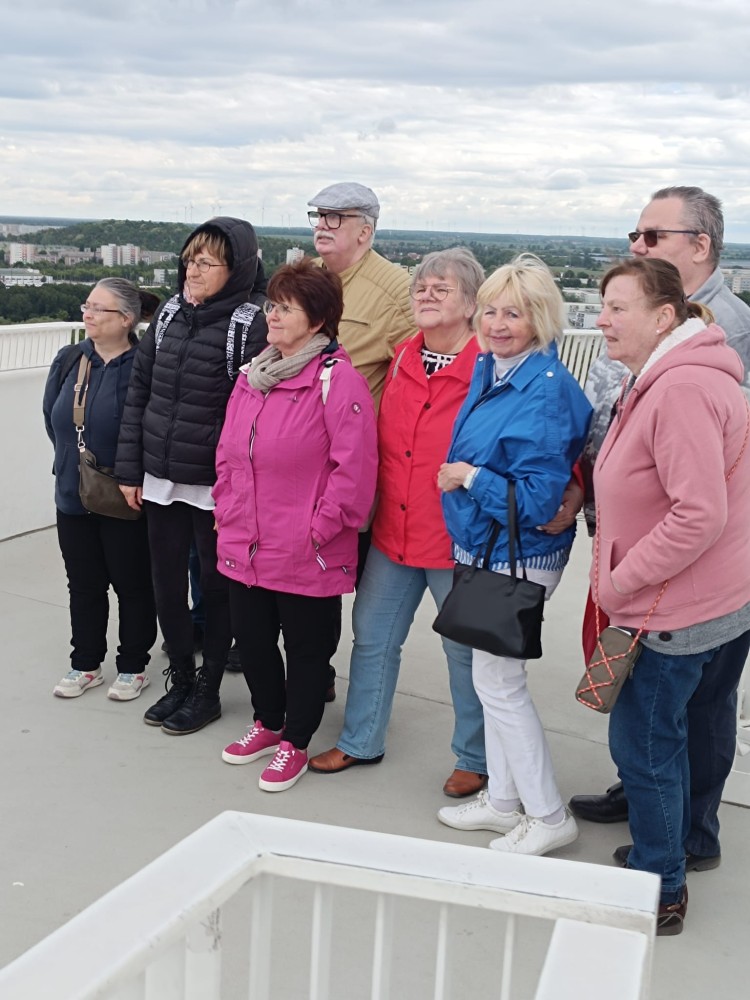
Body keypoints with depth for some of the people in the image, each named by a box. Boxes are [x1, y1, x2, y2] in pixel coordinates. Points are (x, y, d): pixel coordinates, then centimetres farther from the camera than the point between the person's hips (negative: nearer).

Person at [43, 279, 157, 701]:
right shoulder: (69, 360, 4)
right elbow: (53, 418, 15)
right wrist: (73, 462, 12)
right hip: (74, 496, 6)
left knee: (133, 585, 9)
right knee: (84, 584, 16)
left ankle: (133, 667, 23)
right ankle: (86, 665, 30)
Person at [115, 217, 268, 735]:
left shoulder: (251, 325, -13)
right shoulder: (170, 315, 6)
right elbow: (139, 393, 10)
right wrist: (130, 469, 7)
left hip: (216, 487, -6)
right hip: (161, 480, 6)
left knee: (217, 586, 10)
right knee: (167, 582, 14)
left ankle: (208, 689, 26)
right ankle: (180, 678, 32)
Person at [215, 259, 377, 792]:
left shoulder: (338, 380, -16)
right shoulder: (252, 377, 9)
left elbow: (355, 466, -20)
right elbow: (228, 453, 16)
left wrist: (321, 528, -17)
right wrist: (227, 511, 10)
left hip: (306, 558, -7)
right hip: (245, 547, 8)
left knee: (306, 649, 10)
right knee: (252, 640, 20)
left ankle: (295, 743, 29)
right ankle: (268, 724, 42)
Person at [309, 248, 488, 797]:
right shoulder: (401, 360, 6)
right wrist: (377, 506, 12)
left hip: (456, 542, -6)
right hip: (393, 532, 6)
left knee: (467, 649, 9)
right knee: (373, 637, 17)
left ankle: (476, 759, 28)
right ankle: (361, 741, 36)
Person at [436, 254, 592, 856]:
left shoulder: (545, 391, -23)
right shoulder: (491, 369, 5)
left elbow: (540, 499, -25)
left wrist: (471, 478, -18)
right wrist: (466, 475, 5)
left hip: (519, 558, -9)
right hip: (483, 548, 9)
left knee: (498, 683, 1)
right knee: (495, 677, 18)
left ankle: (549, 818, 16)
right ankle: (504, 800, 34)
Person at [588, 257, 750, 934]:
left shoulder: (681, 390, -26)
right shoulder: (665, 378, 9)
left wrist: (620, 580, -21)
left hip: (676, 614, -10)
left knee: (644, 743, 3)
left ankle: (660, 889, 18)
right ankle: (692, 838, 45)